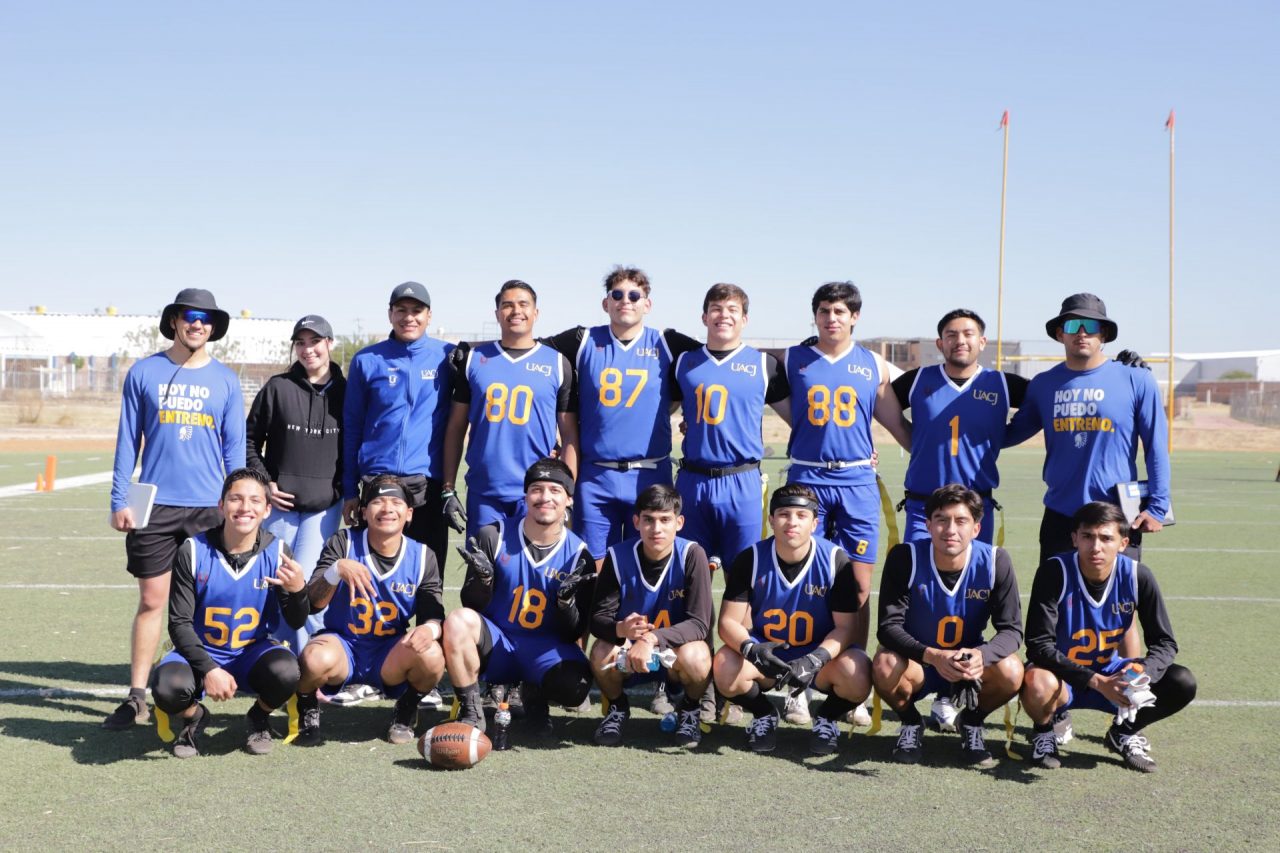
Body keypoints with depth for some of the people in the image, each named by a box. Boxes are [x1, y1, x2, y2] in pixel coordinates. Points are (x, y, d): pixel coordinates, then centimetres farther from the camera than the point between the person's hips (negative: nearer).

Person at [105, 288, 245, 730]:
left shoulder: (226, 380, 6)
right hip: (155, 505, -1)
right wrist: (120, 501, -1)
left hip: (209, 508, 1)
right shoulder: (144, 373, 4)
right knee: (151, 600, 1)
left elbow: (234, 447, 8)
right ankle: (136, 698, 8)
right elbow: (128, 441, 5)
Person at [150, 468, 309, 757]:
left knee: (285, 672, -33)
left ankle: (259, 718, 5)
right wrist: (209, 669, -23)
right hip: (201, 651, -1)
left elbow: (296, 623, -8)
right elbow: (179, 623, -9)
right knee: (168, 687, -33)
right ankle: (194, 717, 7)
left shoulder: (277, 552, -10)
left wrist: (298, 590, -31)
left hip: (253, 652, 1)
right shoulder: (193, 551, -13)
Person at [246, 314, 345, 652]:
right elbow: (250, 440, 7)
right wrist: (264, 484, -2)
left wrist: (348, 492, 1)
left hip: (325, 505, -1)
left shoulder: (346, 392, 3)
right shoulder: (278, 387, 3)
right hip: (279, 502, 1)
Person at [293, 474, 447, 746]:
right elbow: (313, 603, -13)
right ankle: (308, 710, 2)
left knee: (431, 655, -30)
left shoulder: (422, 557, 0)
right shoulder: (343, 543, -5)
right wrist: (338, 569, -34)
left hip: (390, 654, 1)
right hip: (342, 644, -1)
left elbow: (433, 614, 0)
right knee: (316, 659, -36)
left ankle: (406, 712, 4)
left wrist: (429, 629, -26)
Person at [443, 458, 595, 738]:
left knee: (576, 688, -30)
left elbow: (573, 634, -2)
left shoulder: (579, 555, -4)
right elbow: (472, 606, -1)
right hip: (494, 644, 0)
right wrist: (482, 579, -23)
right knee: (458, 620, -32)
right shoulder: (494, 536, -5)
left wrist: (567, 600, -23)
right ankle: (470, 712, -11)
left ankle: (536, 694, 9)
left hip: (545, 649, 0)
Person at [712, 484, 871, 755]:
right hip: (764, 653, 1)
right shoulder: (750, 560, -10)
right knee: (725, 669, -29)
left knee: (856, 677, -32)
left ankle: (827, 718, 5)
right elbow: (729, 621, -11)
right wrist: (750, 649, -34)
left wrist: (815, 660, -32)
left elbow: (845, 626, -13)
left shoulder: (836, 560, -13)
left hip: (821, 653, -1)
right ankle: (764, 714, 5)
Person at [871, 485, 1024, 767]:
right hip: (916, 663, -1)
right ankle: (911, 723, 1)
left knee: (1011, 672, -29)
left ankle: (971, 723, 4)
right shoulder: (904, 557, -19)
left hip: (971, 663, 1)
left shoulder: (995, 561, -15)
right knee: (886, 665, -34)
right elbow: (888, 626, -21)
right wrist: (932, 656, -39)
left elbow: (1011, 629, -15)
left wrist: (981, 655, -38)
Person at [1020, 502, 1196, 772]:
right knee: (1039, 686, -38)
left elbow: (1165, 642, -6)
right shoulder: (1054, 572, -23)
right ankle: (1044, 732, 0)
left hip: (1111, 675, 4)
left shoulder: (1137, 576, -13)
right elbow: (1039, 645, -25)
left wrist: (1142, 672, -29)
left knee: (1182, 684, -18)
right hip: (1062, 675, -3)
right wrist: (1096, 681, -35)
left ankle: (1123, 733, 11)